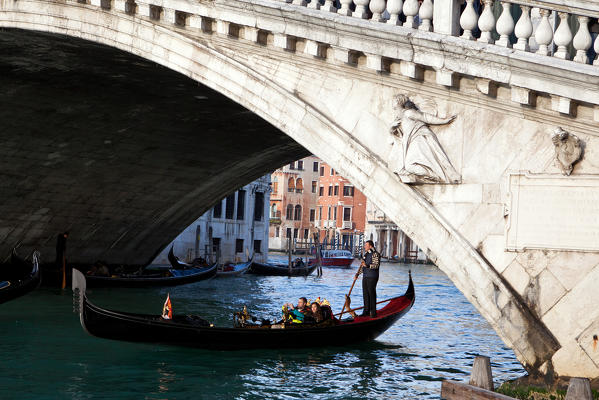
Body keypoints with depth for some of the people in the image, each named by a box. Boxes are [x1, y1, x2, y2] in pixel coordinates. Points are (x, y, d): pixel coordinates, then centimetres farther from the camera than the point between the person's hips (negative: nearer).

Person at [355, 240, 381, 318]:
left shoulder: (375, 254, -9)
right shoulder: (366, 254, 17)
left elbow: (376, 265, -21)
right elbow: (362, 266, 24)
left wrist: (367, 265, -33)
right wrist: (358, 273, 16)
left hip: (372, 277, -9)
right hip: (365, 276, 9)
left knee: (371, 294, -8)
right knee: (365, 294, 9)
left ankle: (373, 312, -4)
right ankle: (366, 311, 15)